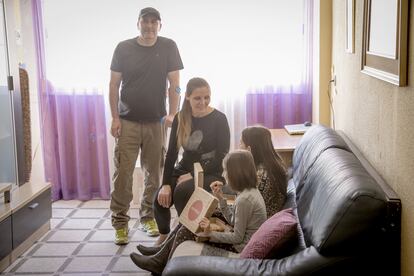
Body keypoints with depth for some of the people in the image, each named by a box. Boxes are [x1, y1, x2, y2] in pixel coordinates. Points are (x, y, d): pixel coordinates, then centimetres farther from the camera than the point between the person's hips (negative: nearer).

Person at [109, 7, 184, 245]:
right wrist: (115, 118, -4)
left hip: (156, 122, 1)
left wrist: (172, 114, -10)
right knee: (123, 172, -5)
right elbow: (114, 85, 2)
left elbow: (174, 84, 0)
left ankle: (148, 217, 23)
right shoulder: (124, 48, 1)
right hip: (128, 122, -1)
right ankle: (120, 222, 4)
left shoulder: (168, 47, 1)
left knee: (154, 172, 7)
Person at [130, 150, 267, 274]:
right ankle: (162, 258, 17)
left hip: (240, 247, -9)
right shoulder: (251, 191, 5)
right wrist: (220, 197, 2)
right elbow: (232, 220, 7)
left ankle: (164, 266, 19)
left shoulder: (244, 199, -24)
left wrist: (210, 233, -17)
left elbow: (237, 237, -21)